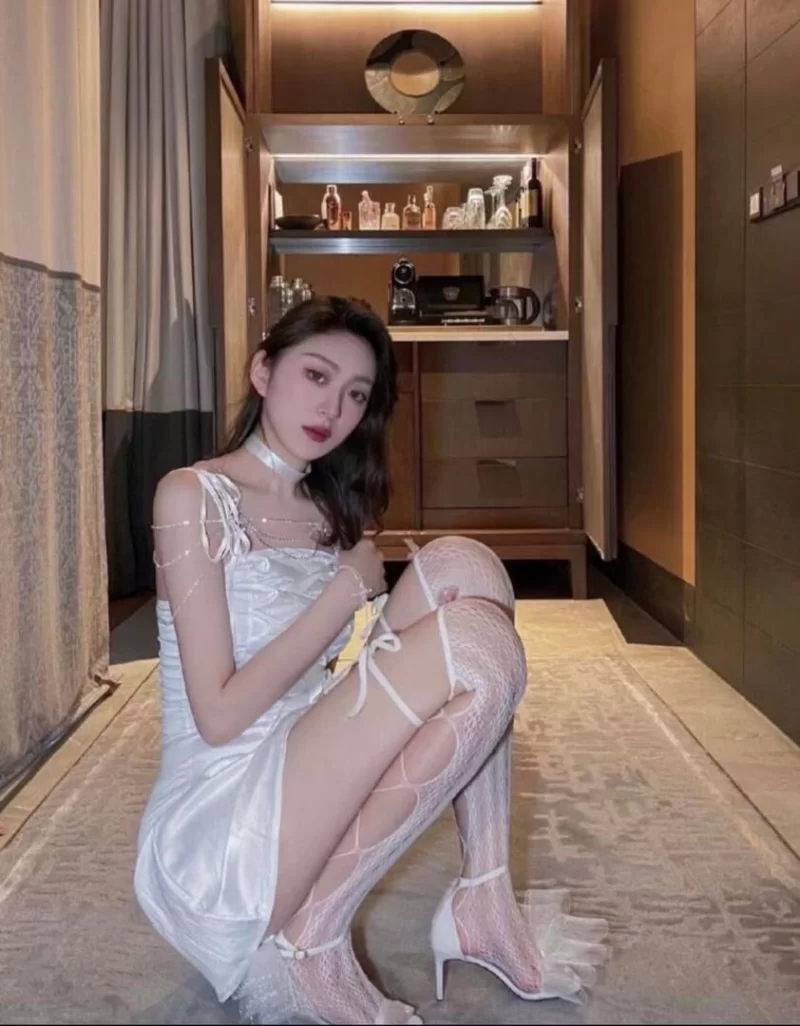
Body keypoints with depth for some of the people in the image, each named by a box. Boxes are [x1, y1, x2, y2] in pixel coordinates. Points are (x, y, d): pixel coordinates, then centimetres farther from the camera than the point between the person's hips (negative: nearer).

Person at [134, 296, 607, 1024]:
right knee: (475, 640, -22)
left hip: (299, 798, 7)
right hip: (212, 841, -7)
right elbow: (220, 717, -16)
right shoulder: (194, 496, -9)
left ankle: (483, 900, -7)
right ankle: (313, 939, -11)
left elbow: (321, 689, 11)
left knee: (460, 567, -7)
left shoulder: (331, 514, 12)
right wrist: (349, 588, -10)